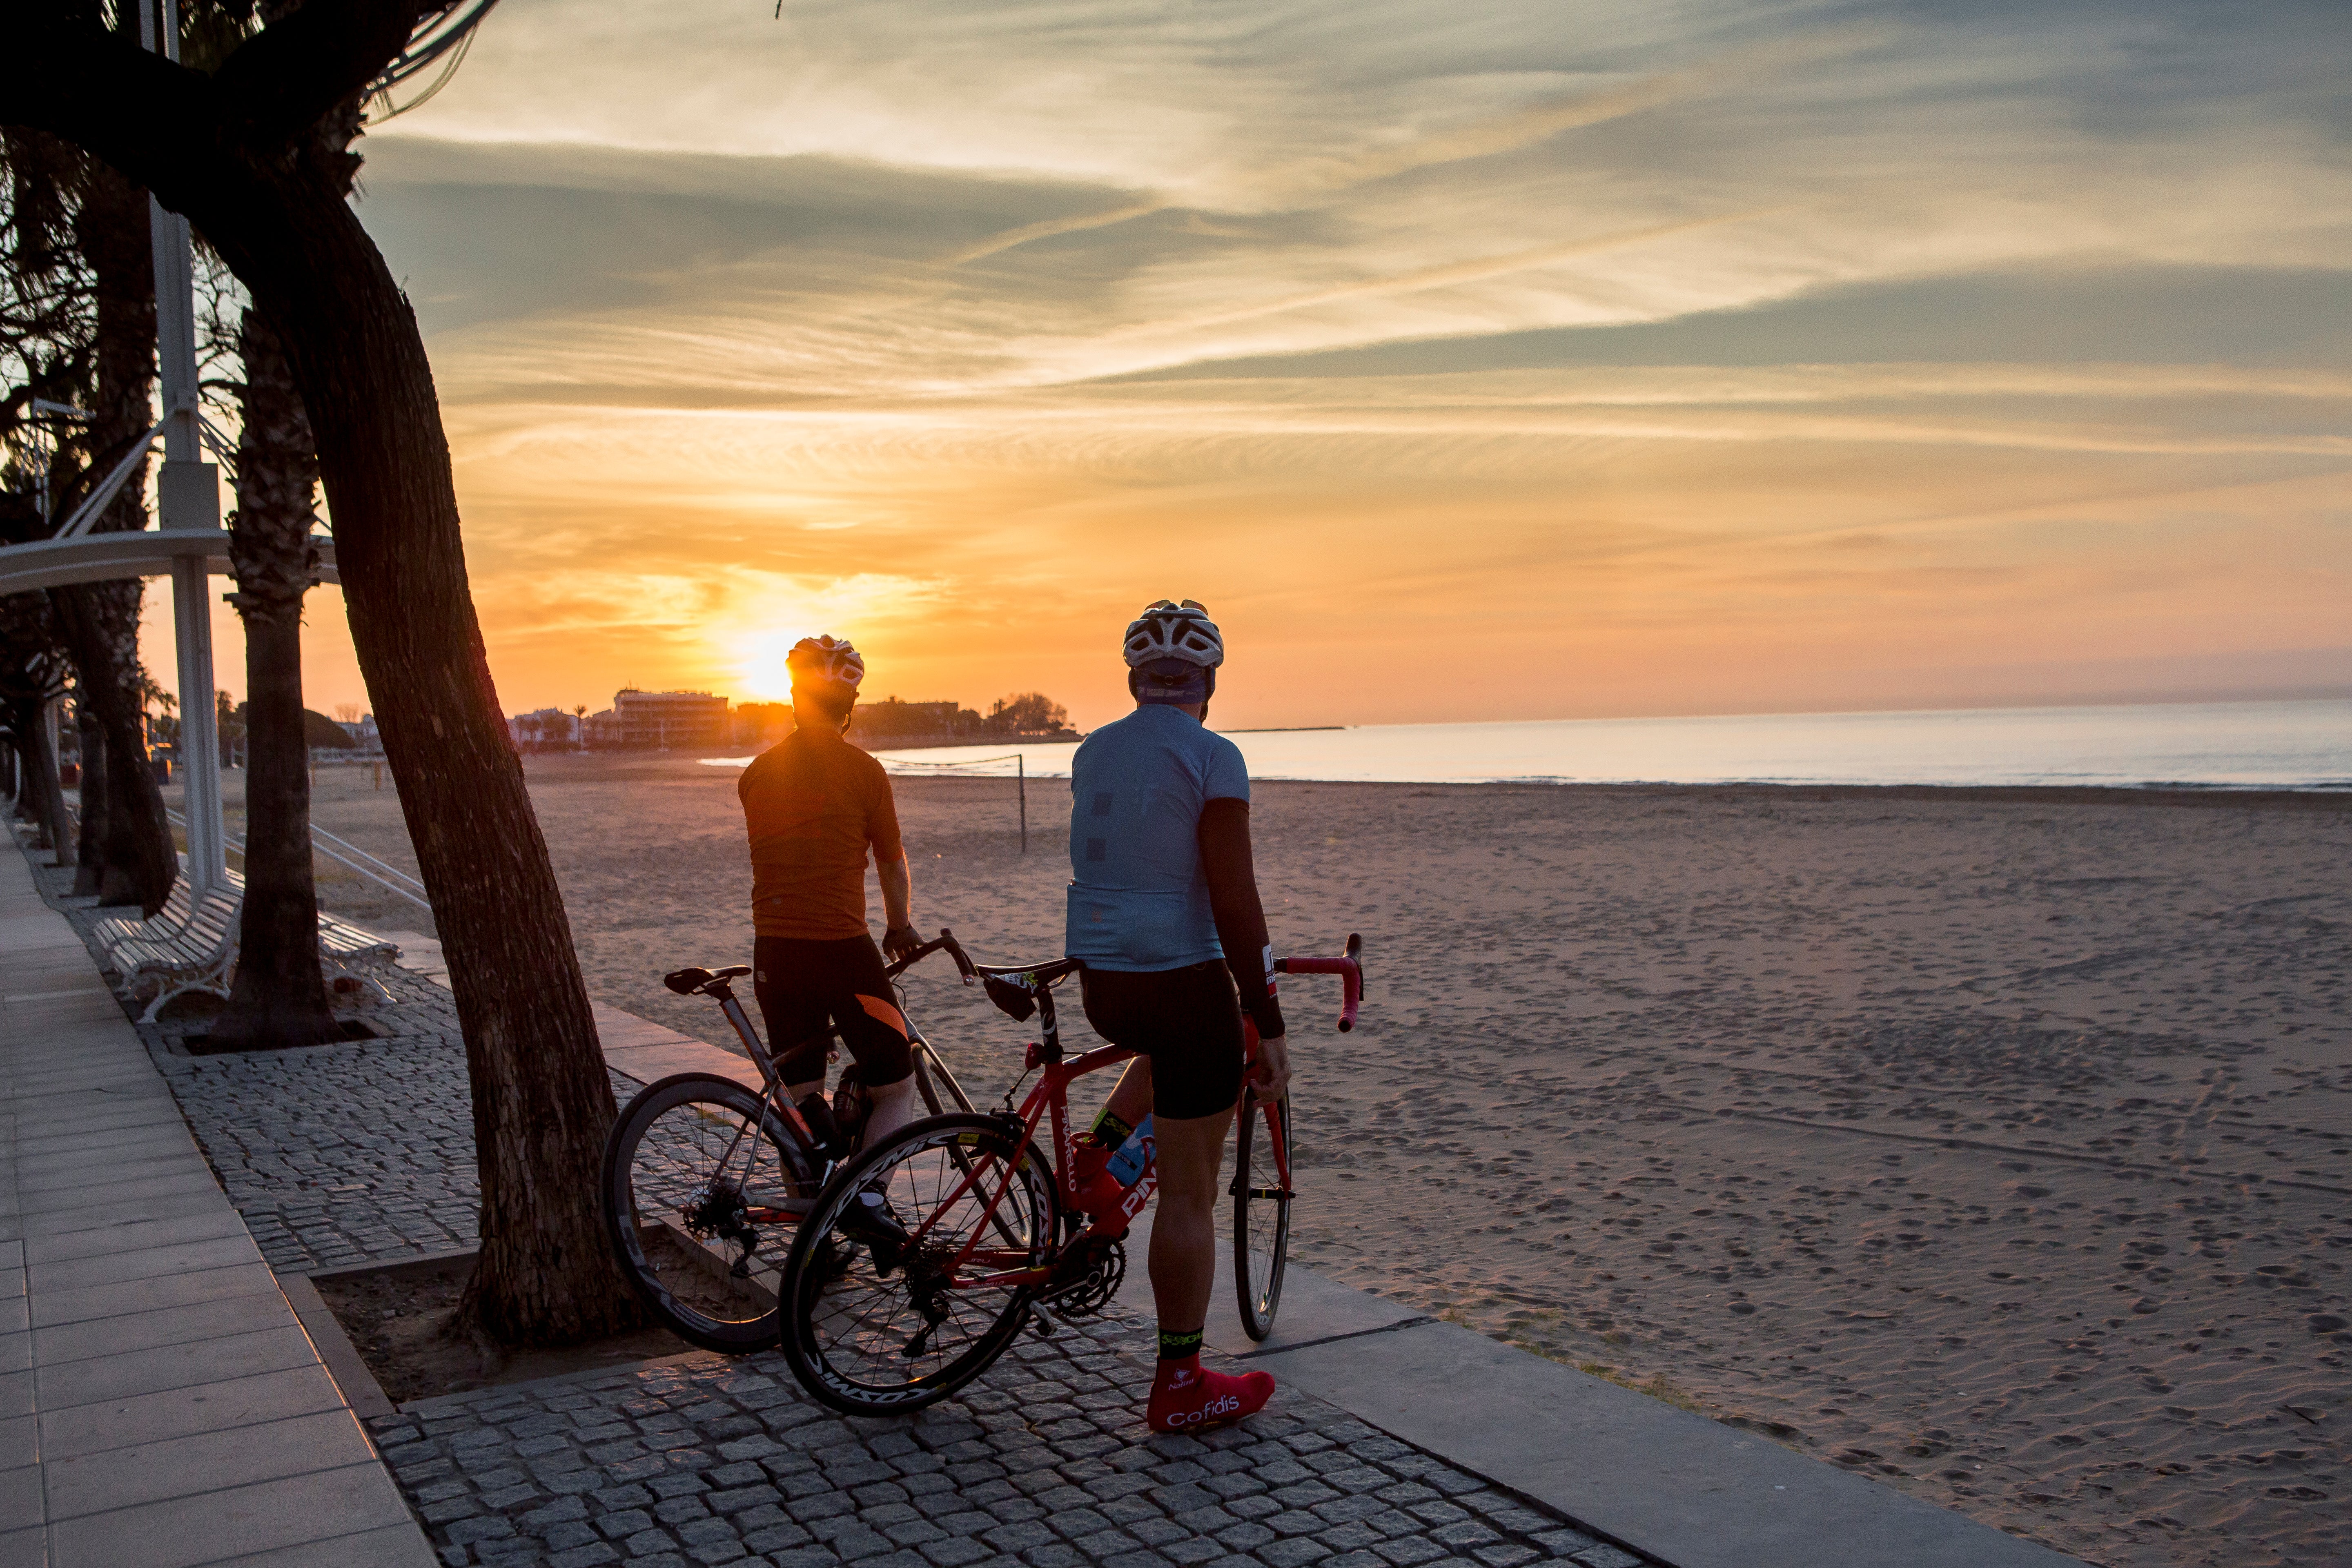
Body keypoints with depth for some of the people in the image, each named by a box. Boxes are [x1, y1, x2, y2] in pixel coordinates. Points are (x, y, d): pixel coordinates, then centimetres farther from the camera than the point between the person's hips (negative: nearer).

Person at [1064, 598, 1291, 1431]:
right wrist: (1270, 1026, -10)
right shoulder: (1212, 758, -13)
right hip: (1183, 980, -7)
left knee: (1171, 1047, 40)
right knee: (1190, 1194, 4)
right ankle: (1181, 1385, 12)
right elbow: (1235, 903, -16)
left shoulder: (1091, 752, 9)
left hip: (1101, 984, 7)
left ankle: (1095, 1156, 22)